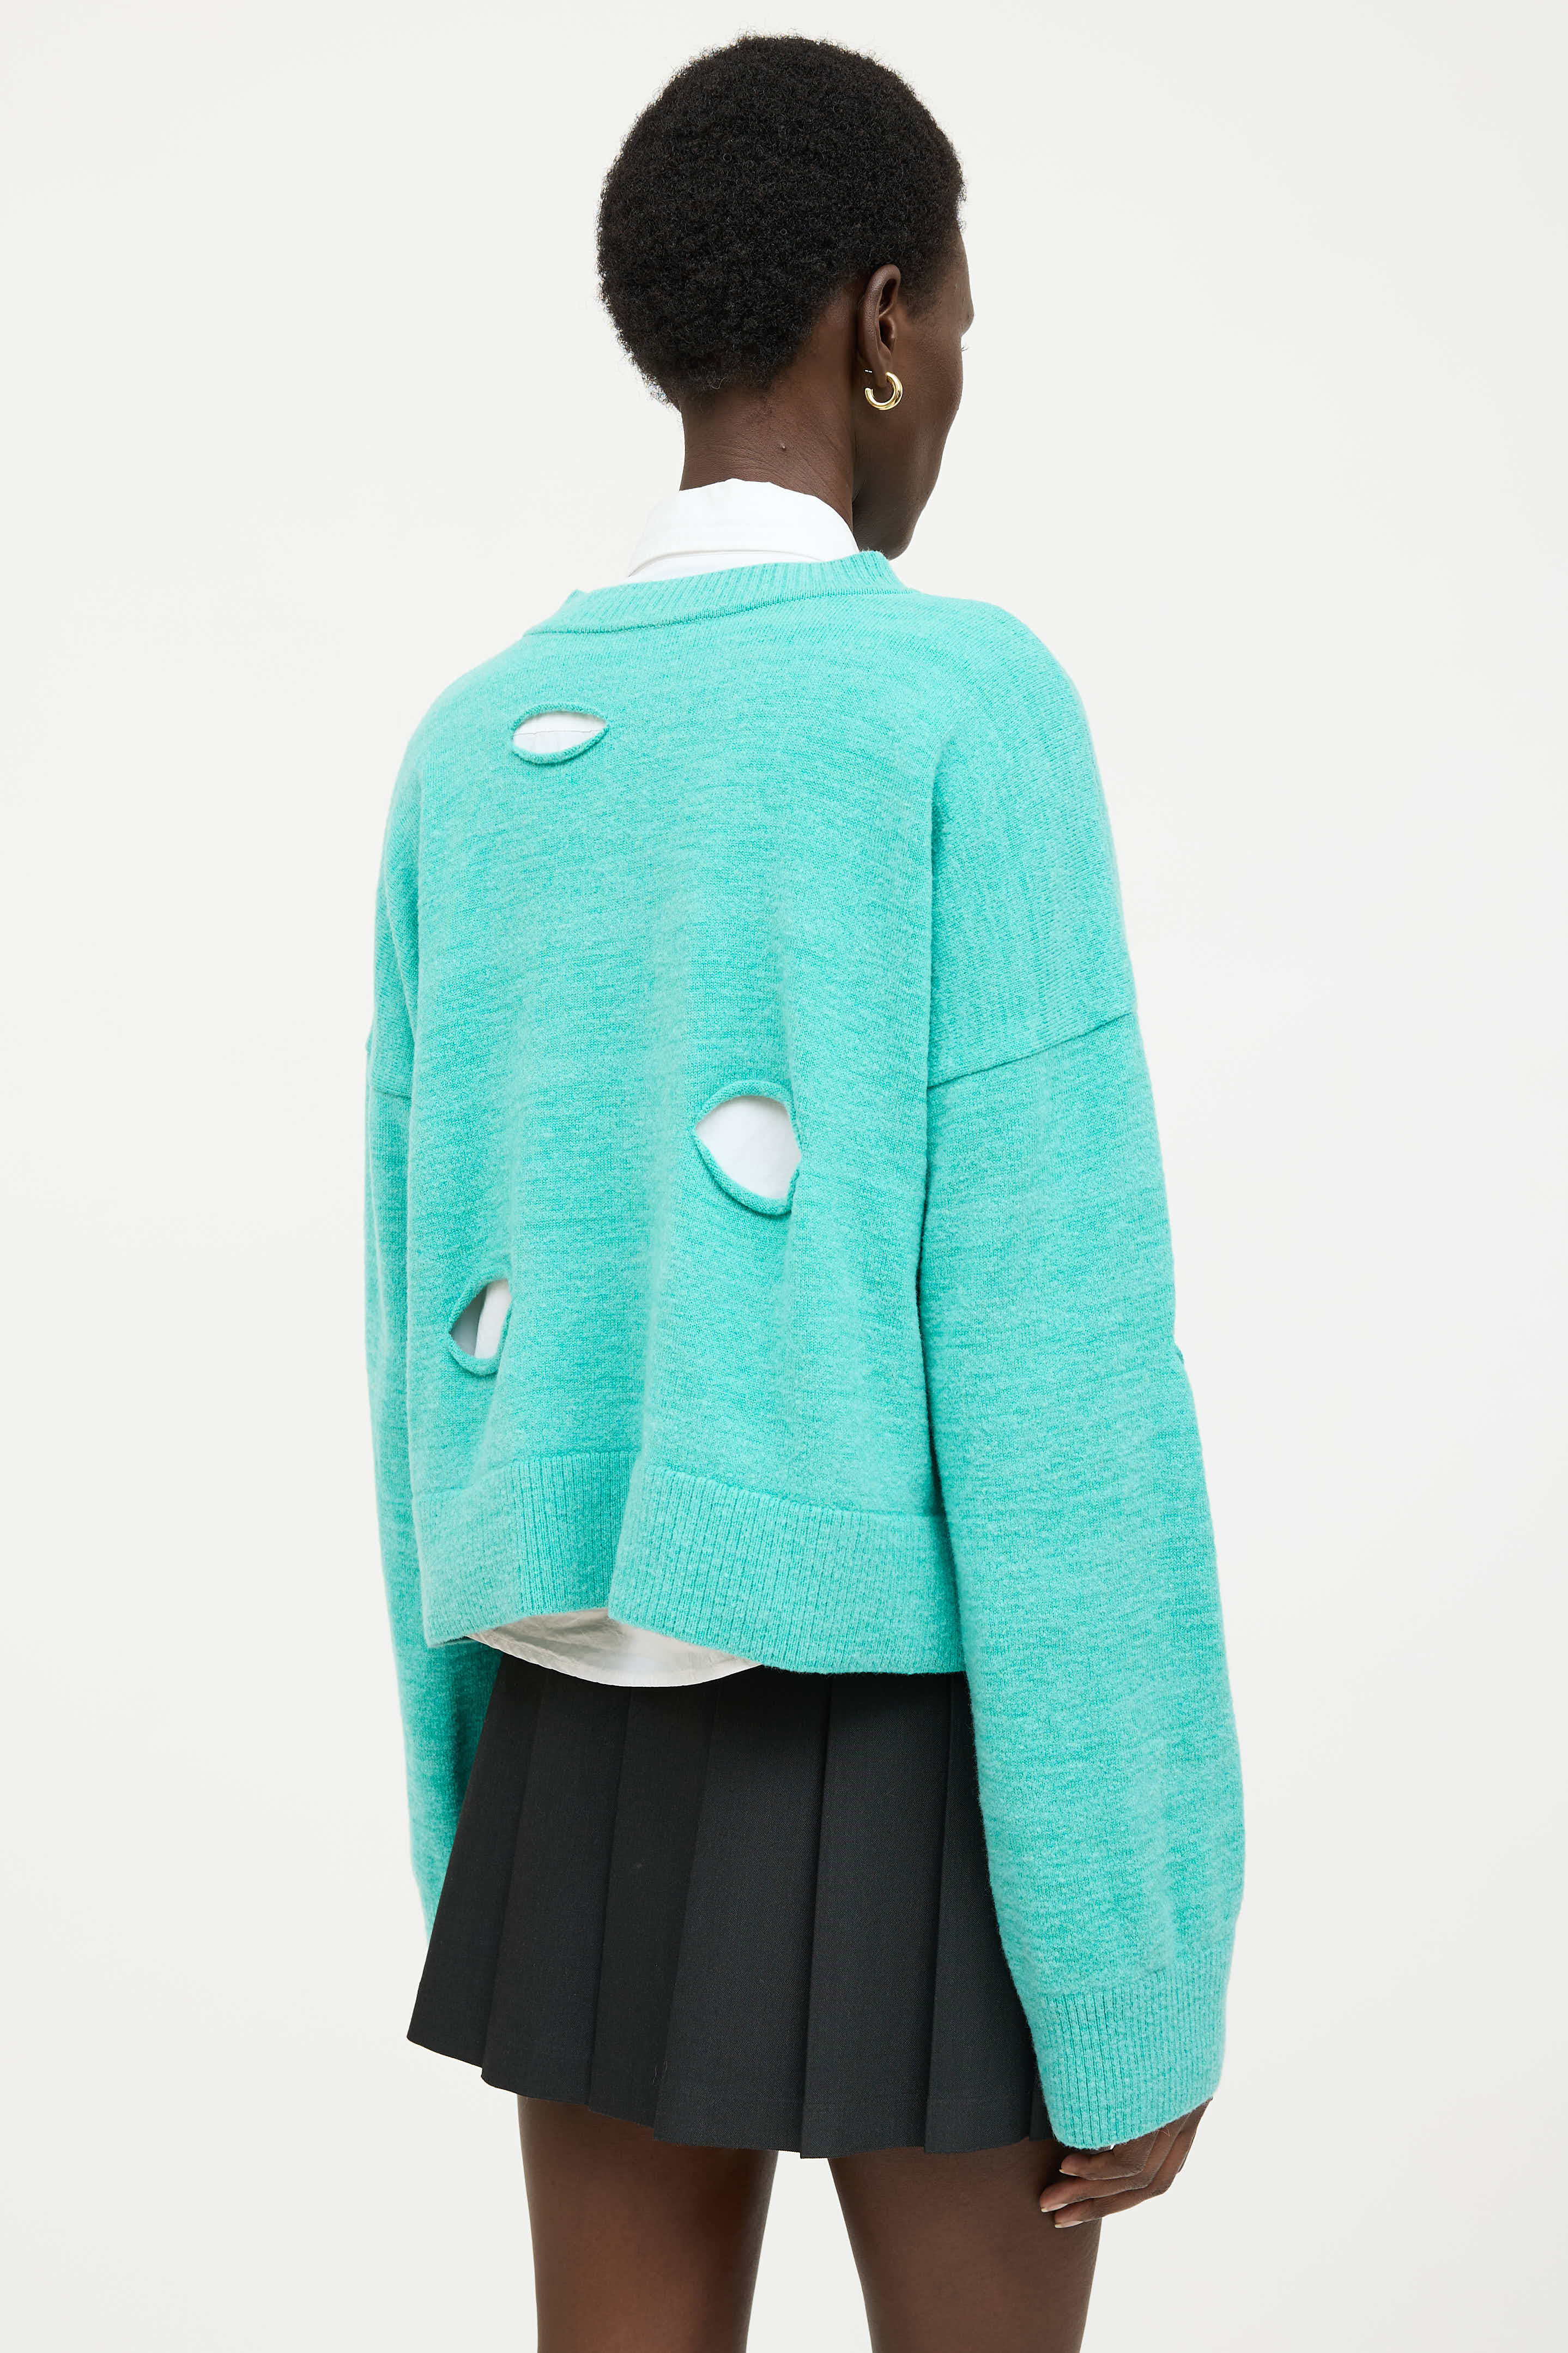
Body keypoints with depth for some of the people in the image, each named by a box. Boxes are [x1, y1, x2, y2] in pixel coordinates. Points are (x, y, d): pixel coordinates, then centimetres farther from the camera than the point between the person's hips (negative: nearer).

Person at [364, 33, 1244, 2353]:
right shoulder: (962, 702, -13)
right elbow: (1054, 1360, -17)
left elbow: (427, 1330, 8)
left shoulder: (475, 749, 6)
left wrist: (473, 1819, 17)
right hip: (919, 1780, -5)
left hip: (597, 1761, 6)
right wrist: (1139, 1974, -12)